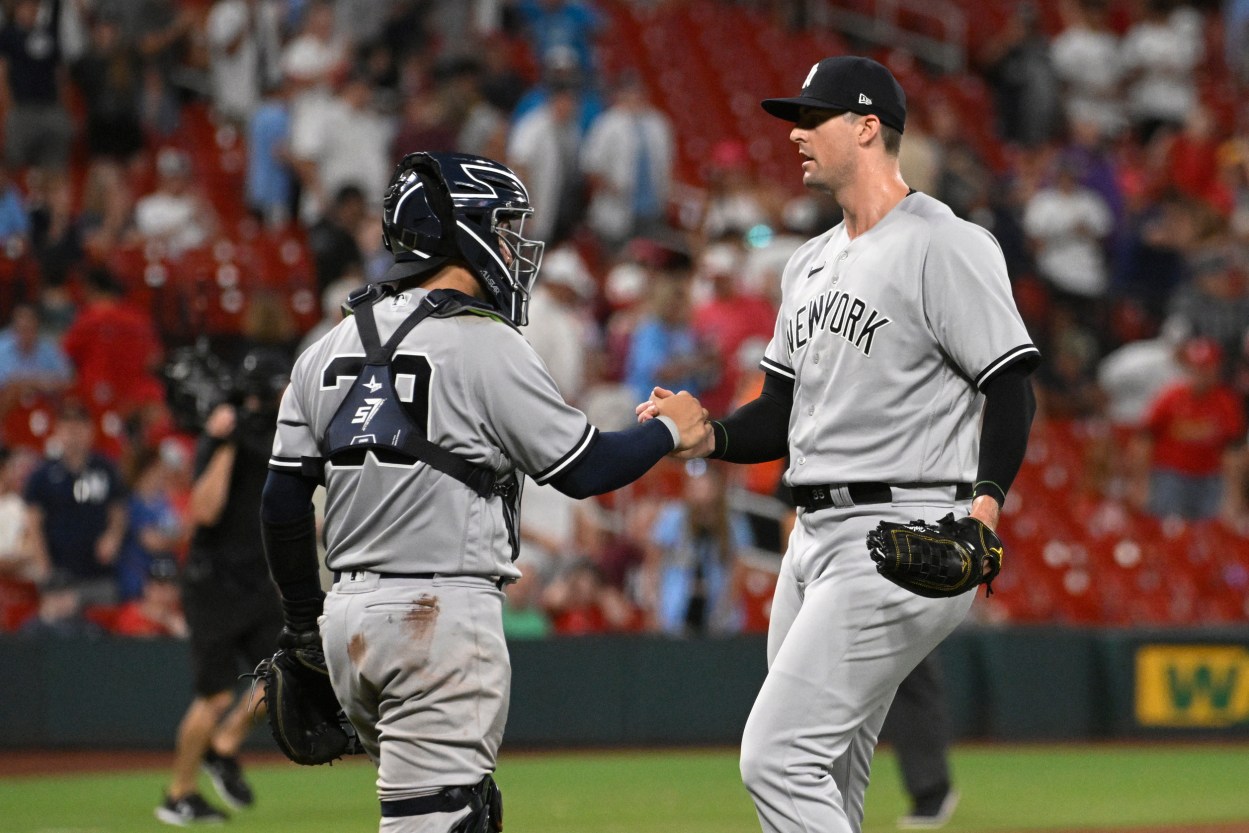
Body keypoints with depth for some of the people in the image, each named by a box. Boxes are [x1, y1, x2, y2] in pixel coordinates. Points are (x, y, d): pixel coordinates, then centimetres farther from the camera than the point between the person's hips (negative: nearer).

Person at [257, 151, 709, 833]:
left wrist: (303, 624, 20)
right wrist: (668, 430, 12)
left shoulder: (329, 349, 12)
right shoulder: (484, 345, -9)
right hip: (442, 617, -8)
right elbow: (583, 468, -5)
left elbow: (283, 506, 12)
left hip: (349, 610, 8)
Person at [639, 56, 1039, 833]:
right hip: (818, 536, 10)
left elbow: (1011, 387, -14)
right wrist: (703, 435, 0)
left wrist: (985, 504, -29)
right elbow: (781, 417, 21)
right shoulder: (813, 262, 19)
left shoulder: (945, 245, -9)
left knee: (778, 757, -17)